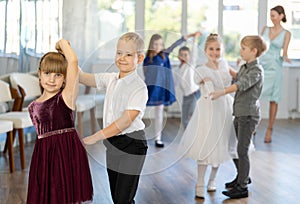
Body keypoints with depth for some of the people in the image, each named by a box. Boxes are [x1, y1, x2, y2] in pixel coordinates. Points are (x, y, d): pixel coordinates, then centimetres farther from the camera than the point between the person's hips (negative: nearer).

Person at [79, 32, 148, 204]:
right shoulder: (111, 79, 5)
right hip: (112, 143, 7)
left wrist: (95, 137, -23)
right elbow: (82, 77, 11)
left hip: (131, 145, -7)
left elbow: (126, 121, -23)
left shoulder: (139, 87, -16)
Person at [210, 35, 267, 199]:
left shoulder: (256, 71, -17)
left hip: (249, 115, -9)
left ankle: (242, 188, -2)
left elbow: (241, 85, -34)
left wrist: (221, 92, -45)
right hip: (239, 113, 9)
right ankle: (243, 177, 35)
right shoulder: (244, 67, 12)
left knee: (242, 150, -8)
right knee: (240, 148, 19)